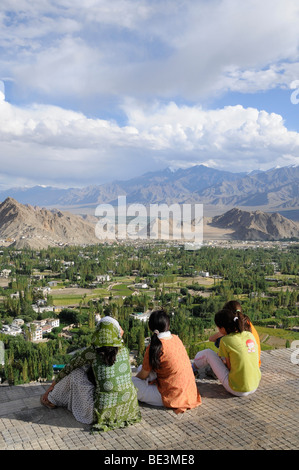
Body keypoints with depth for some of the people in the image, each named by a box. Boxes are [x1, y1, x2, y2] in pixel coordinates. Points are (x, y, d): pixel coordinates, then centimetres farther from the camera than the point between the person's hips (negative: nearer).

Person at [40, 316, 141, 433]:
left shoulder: (92, 352, -7)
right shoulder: (124, 351, 3)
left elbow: (68, 369, 9)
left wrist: (51, 388, 24)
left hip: (104, 413, -5)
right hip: (129, 409, 5)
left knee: (76, 374, 8)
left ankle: (52, 400, 32)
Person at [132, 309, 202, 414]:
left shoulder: (154, 347, -18)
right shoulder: (176, 339, 2)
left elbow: (143, 375, -4)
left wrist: (133, 378, 16)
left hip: (172, 397, -7)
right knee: (141, 368, 16)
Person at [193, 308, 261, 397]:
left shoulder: (226, 340, -14)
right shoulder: (250, 335, 2)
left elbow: (230, 367, -6)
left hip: (237, 390, -6)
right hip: (255, 387, 6)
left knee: (207, 353, 8)